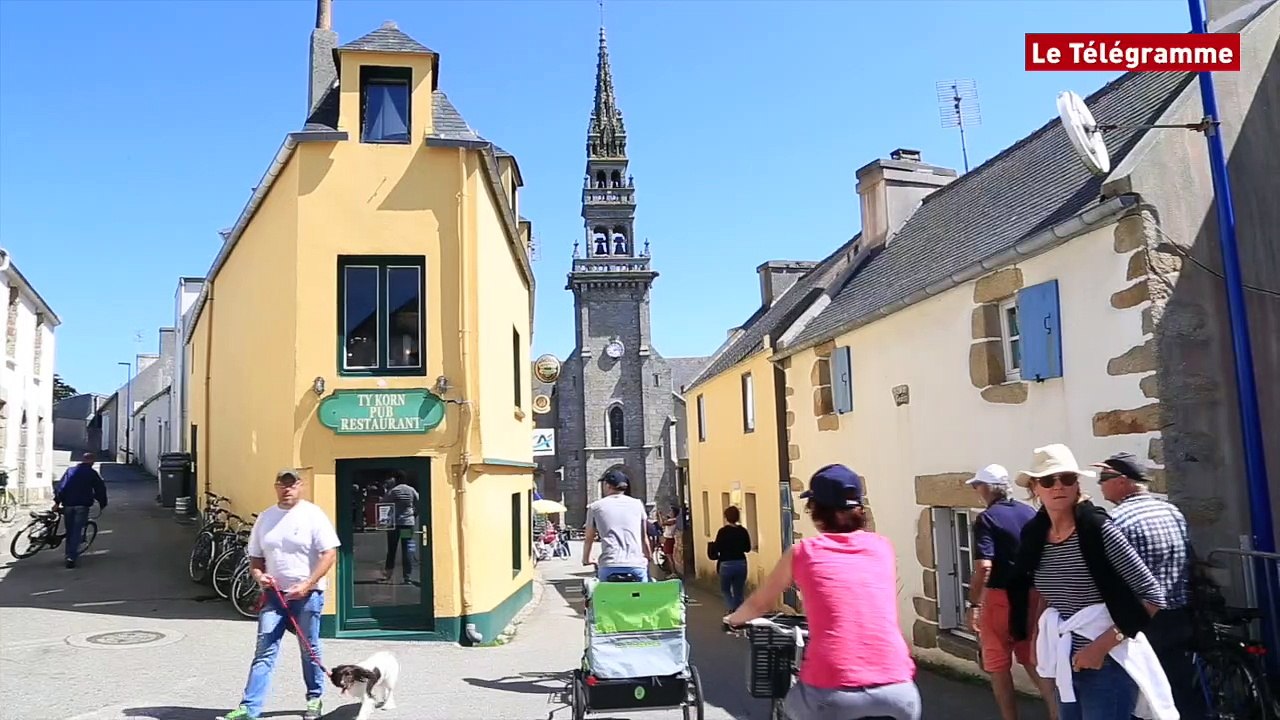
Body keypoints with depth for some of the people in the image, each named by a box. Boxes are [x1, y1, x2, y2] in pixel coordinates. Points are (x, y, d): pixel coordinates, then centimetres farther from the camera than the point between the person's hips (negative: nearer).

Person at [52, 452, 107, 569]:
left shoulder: (70, 470, 14)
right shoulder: (92, 473, 4)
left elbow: (61, 486, 7)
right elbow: (100, 489, 5)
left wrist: (57, 502, 5)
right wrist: (103, 503, 17)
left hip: (68, 504, 4)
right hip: (82, 505, -3)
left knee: (69, 531, 15)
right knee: (77, 531, -5)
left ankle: (69, 554, 23)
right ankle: (72, 557, -15)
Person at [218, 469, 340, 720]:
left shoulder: (313, 515, -7)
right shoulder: (265, 518, 8)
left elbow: (329, 554, -11)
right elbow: (255, 558, 15)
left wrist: (307, 585, -18)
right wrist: (258, 575, -7)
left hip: (307, 594, -3)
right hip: (273, 593, 4)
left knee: (309, 649, 8)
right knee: (264, 650, 0)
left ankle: (315, 699, 24)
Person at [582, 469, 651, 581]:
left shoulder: (595, 507, 11)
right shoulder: (637, 504, 13)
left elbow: (589, 539, 21)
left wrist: (586, 559, 37)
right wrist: (650, 558, 33)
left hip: (609, 567, 0)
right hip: (637, 566, 1)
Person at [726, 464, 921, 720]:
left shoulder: (802, 552, 7)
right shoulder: (882, 546, 13)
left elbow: (758, 605, 23)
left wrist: (733, 620, 44)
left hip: (832, 695, -1)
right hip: (898, 691, 2)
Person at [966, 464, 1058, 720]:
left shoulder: (986, 519, -14)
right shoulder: (1029, 512, 5)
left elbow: (984, 566, -24)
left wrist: (974, 604, -17)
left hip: (999, 599, -6)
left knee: (999, 668, 7)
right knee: (1033, 661, 19)